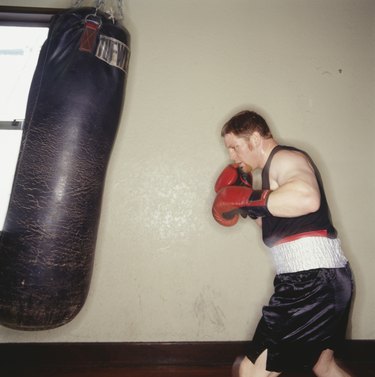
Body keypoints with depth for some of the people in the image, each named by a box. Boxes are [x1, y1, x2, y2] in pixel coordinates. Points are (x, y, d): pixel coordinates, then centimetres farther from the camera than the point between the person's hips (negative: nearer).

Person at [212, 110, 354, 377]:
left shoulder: (285, 158, -11)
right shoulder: (277, 168, 18)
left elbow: (307, 198, -33)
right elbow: (279, 226, 18)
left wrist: (248, 198, -25)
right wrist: (250, 206, 6)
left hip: (313, 282, -11)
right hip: (323, 280, 11)